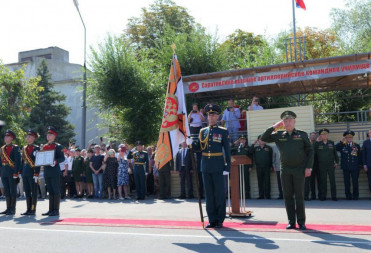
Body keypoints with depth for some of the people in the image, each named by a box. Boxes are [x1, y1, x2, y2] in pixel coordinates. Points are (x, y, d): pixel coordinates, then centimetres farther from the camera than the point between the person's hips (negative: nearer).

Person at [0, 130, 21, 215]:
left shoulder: (15, 148, -5)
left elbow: (17, 161, -11)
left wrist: (16, 173, -17)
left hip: (12, 172, -7)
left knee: (13, 191, -1)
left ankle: (12, 209, 4)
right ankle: (8, 208, 18)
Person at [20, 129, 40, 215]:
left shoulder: (36, 148, -4)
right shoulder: (24, 148, 15)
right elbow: (22, 161, 19)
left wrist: (36, 174, -16)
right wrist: (21, 173, 13)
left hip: (32, 173, -7)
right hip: (25, 173, 7)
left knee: (34, 191, -1)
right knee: (27, 192, 10)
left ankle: (33, 210, 4)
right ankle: (28, 209, 16)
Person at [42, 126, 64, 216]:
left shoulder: (58, 146, -2)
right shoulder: (44, 147, 16)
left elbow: (62, 158, -8)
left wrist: (55, 161, -25)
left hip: (55, 171, -6)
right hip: (47, 172, 6)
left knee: (56, 191, -3)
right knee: (50, 191, 11)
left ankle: (56, 210, 0)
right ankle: (51, 209, 16)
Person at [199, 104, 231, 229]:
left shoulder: (223, 132, 2)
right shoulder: (202, 131, 12)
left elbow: (227, 151, -1)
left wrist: (227, 167, -7)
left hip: (218, 167, -4)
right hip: (205, 167, 4)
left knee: (219, 194, 1)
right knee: (209, 194, 8)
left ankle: (220, 220, 11)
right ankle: (212, 219, 18)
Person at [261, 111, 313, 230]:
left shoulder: (302, 134, 3)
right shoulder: (278, 135, 7)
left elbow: (310, 151, 3)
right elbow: (264, 138, 3)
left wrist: (308, 167, -5)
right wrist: (274, 127, -2)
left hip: (299, 169, -2)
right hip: (285, 169, 2)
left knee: (299, 196, 1)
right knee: (288, 196, 5)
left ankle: (301, 222, 10)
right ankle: (291, 222, 13)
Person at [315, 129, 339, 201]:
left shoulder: (331, 143, 9)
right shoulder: (318, 144, 3)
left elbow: (335, 153, 12)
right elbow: (314, 152, -9)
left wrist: (336, 162, 7)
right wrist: (317, 141, -10)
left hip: (331, 164, 1)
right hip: (322, 165, -1)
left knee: (332, 180, 0)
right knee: (323, 181, 3)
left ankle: (333, 196, 6)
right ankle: (323, 196, 9)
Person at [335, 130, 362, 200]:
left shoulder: (357, 146, 9)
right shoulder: (342, 145, 6)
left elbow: (360, 156, 10)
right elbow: (335, 149, -12)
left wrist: (360, 165, 5)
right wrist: (341, 141, -15)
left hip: (355, 167, 0)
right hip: (346, 168, 0)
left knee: (355, 182, 2)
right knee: (347, 183, 3)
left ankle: (355, 196, 11)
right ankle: (348, 196, 11)